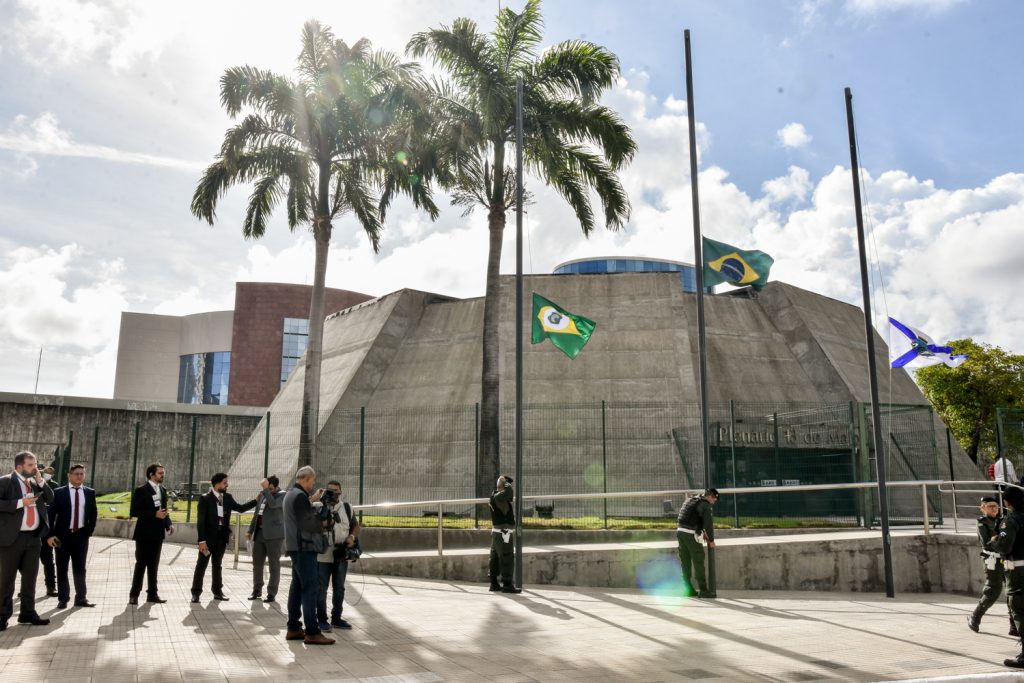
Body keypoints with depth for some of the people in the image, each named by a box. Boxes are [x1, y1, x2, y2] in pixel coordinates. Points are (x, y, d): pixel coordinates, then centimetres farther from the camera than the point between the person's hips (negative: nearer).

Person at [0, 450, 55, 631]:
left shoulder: (36, 483, 12)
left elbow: (50, 499, 7)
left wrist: (40, 481, -2)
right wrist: (20, 502, -21)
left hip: (33, 537, 6)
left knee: (30, 576, 12)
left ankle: (27, 612, 21)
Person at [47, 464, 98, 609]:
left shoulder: (90, 493, 6)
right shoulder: (59, 492, -3)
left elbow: (93, 514, 9)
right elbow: (51, 514, -4)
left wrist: (89, 532, 0)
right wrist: (50, 535, -10)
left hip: (81, 535, 2)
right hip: (62, 535, -2)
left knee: (80, 568, 8)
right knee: (62, 568, 5)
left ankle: (81, 598, 14)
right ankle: (63, 598, 14)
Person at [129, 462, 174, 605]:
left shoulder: (163, 490, 11)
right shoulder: (141, 490, -9)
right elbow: (135, 511, -15)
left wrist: (169, 523, 0)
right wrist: (154, 514, -22)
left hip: (158, 533, 6)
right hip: (145, 533, -6)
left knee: (154, 565, 11)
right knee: (141, 564, -1)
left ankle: (152, 594, 18)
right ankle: (134, 594, 9)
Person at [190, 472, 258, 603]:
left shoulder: (228, 497, 4)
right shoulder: (205, 499, -12)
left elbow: (240, 508, 15)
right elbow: (200, 521, -14)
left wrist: (256, 501, 6)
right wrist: (202, 540, -18)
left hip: (222, 536, 5)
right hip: (209, 536, -5)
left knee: (217, 564, 14)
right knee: (202, 564, 2)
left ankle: (218, 591, 22)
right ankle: (196, 592, 11)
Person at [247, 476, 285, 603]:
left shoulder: (282, 495, -6)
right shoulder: (262, 494, 13)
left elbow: (273, 504, -27)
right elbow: (257, 514, 20)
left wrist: (265, 489, -20)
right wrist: (250, 530, 18)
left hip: (273, 535, -7)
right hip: (260, 533, 7)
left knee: (274, 565, 0)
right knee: (257, 563, 11)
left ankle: (272, 593, 7)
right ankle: (257, 590, 23)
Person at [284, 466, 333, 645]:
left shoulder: (291, 494, 14)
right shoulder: (300, 495, -18)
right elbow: (306, 524, -23)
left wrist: (312, 499, 23)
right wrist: (322, 522, -7)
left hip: (296, 547, 11)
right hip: (304, 547, -11)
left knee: (297, 586, 13)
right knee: (311, 588, -9)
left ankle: (293, 628, 18)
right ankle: (312, 632, -9)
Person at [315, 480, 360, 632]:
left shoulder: (347, 508, 5)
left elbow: (356, 526, 14)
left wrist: (352, 537, -6)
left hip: (341, 556, 4)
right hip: (322, 556, -4)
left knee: (339, 589, 13)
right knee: (321, 589, 3)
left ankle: (336, 618, 26)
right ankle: (321, 619, 13)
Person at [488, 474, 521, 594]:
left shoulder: (497, 496, 14)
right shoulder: (497, 496, -17)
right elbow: (509, 490, -34)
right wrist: (504, 482, -17)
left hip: (497, 532, 10)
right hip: (504, 533, -10)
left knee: (496, 558, 11)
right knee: (507, 559, -6)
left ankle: (494, 584, 16)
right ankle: (507, 585, -4)